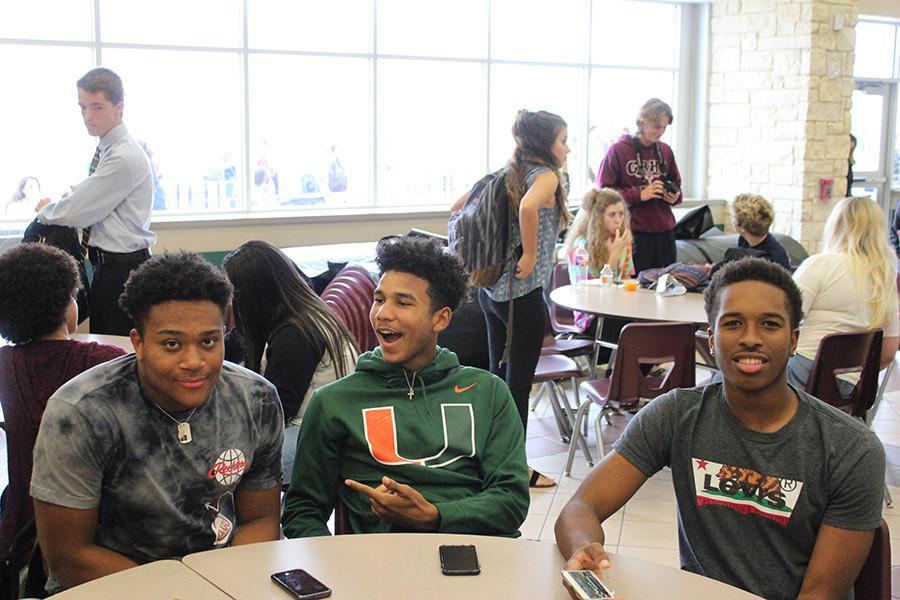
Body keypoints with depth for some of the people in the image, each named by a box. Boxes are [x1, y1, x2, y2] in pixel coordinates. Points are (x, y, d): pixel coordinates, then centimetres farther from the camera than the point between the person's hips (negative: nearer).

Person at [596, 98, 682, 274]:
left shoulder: (665, 151, 11)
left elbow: (675, 184, 24)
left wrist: (675, 196, 0)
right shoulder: (618, 150, -5)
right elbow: (603, 191, -7)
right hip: (633, 232, -5)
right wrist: (639, 195, -15)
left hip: (665, 231, 5)